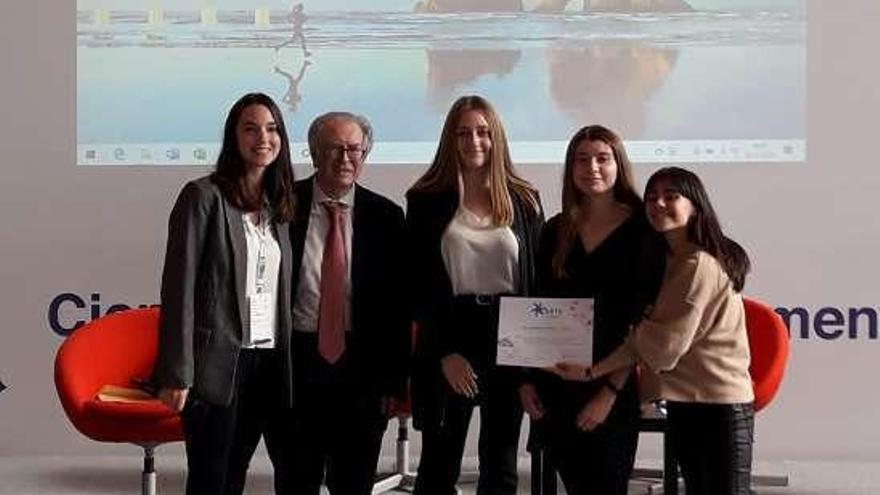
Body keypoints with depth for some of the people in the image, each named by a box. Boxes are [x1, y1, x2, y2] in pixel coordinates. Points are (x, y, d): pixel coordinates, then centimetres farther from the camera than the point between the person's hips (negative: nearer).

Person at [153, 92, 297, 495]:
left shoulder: (279, 206, 13)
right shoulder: (204, 195, -5)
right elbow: (180, 286, -9)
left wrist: (290, 363, 9)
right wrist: (178, 372, -14)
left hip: (270, 364, 6)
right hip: (217, 362, -5)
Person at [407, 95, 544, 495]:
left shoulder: (524, 200, 6)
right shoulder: (426, 200, 0)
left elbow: (537, 280, 6)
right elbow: (418, 285, -3)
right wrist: (445, 353, -12)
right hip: (449, 339, -2)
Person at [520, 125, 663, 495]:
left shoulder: (642, 230, -4)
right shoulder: (556, 230, 8)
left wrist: (610, 391, -12)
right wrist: (527, 380, 4)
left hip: (613, 387, -3)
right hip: (554, 386, 4)